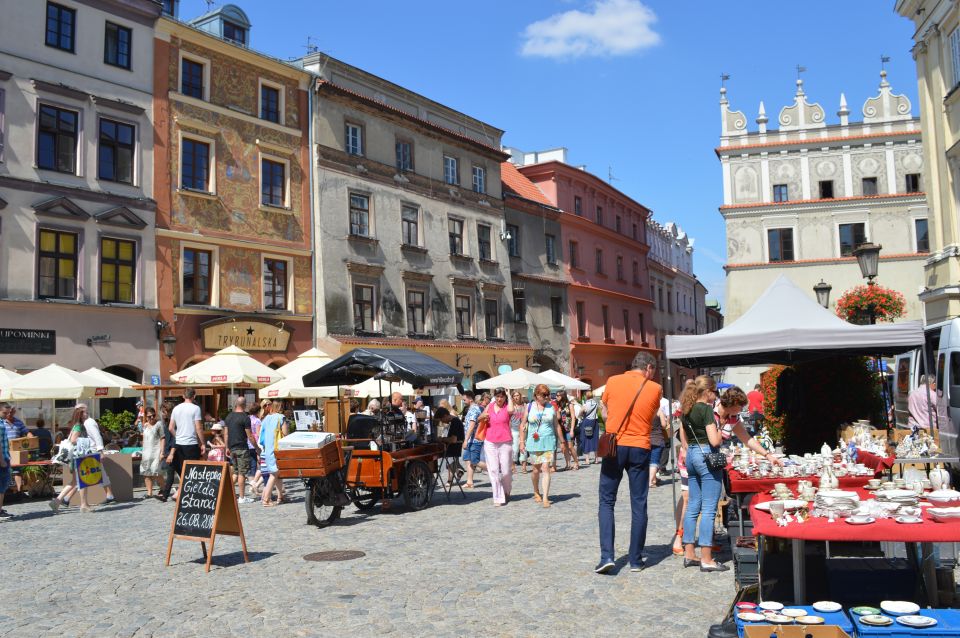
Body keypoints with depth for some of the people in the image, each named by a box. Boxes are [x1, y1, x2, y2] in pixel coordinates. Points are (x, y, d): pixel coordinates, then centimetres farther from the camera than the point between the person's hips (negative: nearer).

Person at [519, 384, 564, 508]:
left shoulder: (552, 407, 5)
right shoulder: (529, 407, 3)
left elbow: (557, 425, 11)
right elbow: (523, 425, 6)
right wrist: (522, 442, 1)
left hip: (548, 442, 0)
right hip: (534, 442, 1)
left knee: (545, 469, -10)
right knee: (536, 470, 9)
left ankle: (545, 498, -10)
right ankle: (536, 493, 33)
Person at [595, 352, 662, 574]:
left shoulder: (613, 381, 0)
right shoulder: (655, 389, -1)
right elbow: (653, 415, 12)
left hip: (614, 446, 0)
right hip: (640, 448, 0)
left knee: (607, 502, 8)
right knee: (639, 505, 9)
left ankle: (606, 556, -3)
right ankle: (636, 560, 14)